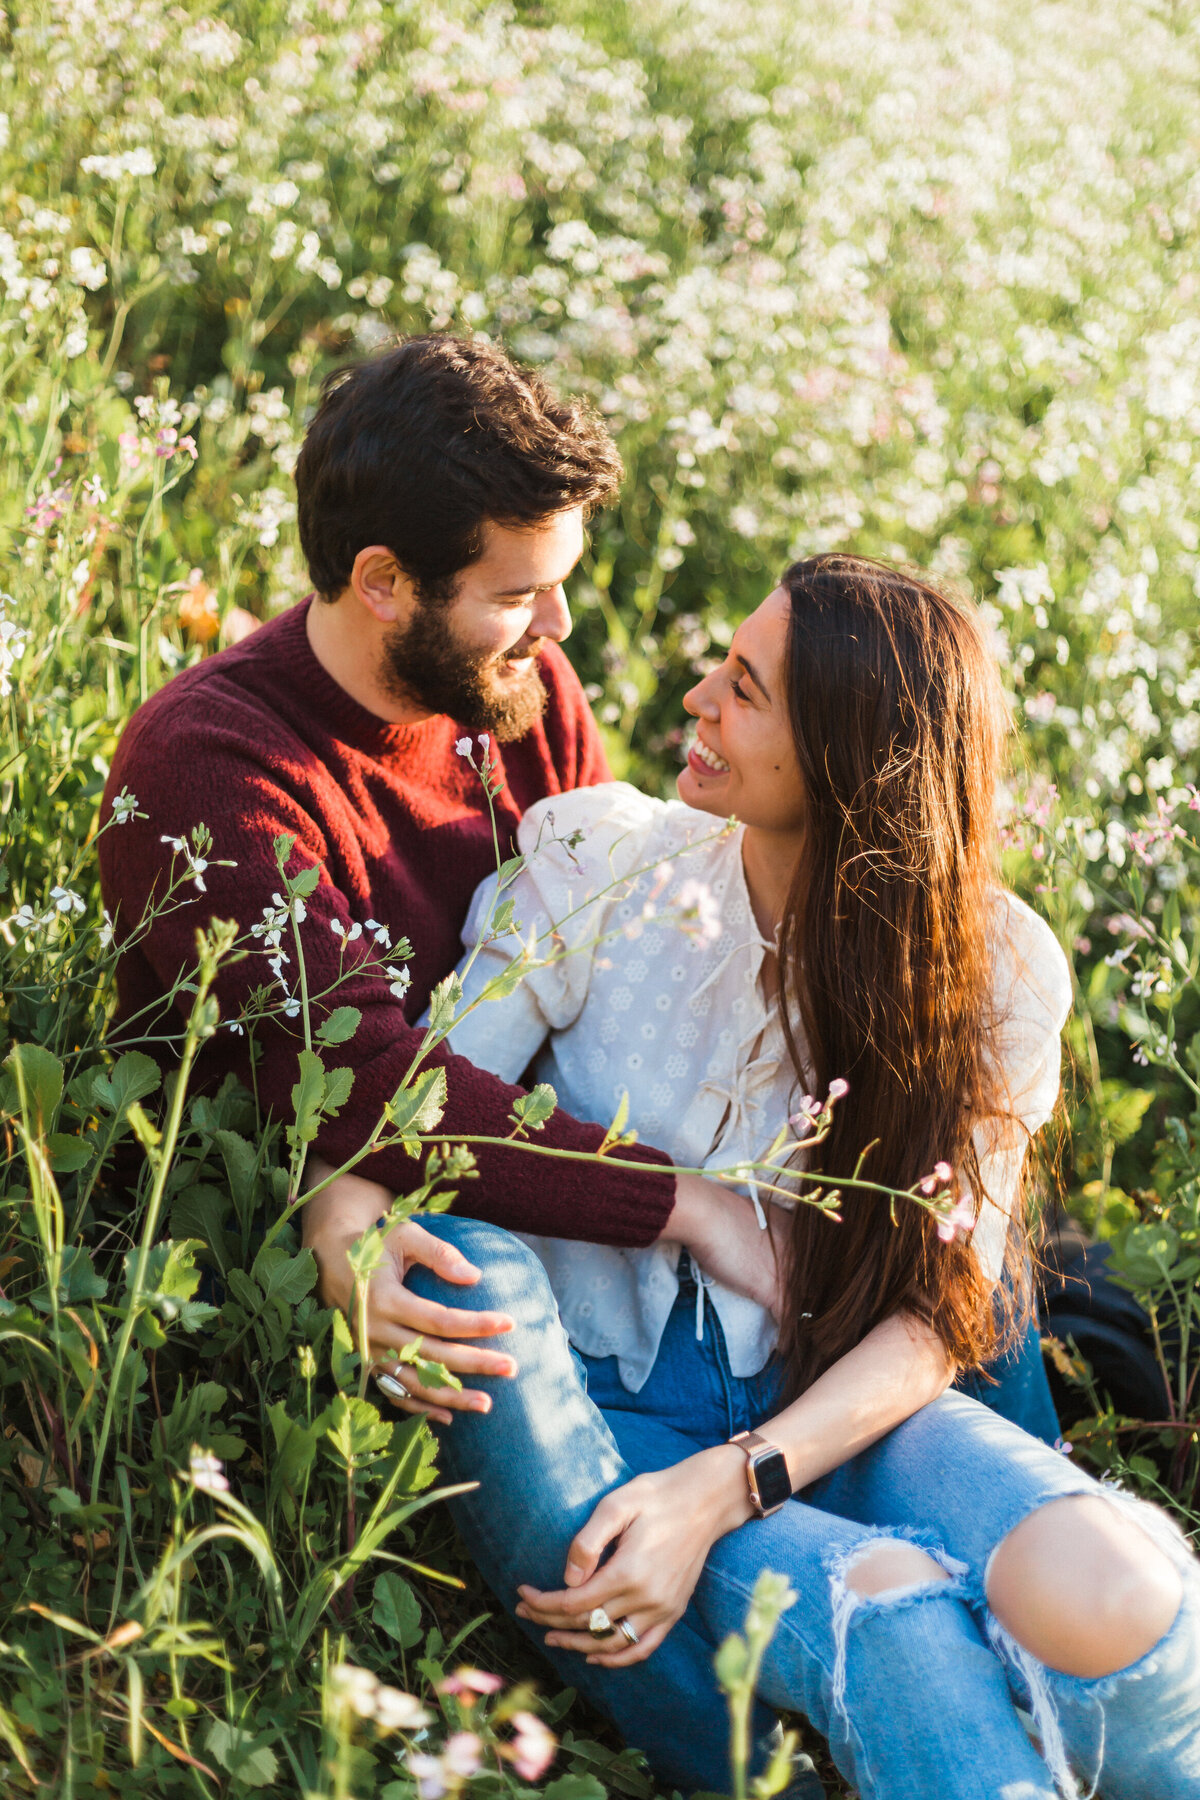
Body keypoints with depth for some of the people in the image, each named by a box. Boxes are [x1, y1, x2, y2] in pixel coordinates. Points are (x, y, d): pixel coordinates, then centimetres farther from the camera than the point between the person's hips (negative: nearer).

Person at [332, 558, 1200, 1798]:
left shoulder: (992, 972, -3)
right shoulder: (600, 866, -3)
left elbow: (939, 1310, -7)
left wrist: (722, 1491, -23)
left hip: (820, 1414, 1)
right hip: (588, 1405, -1)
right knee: (888, 1616, -34)